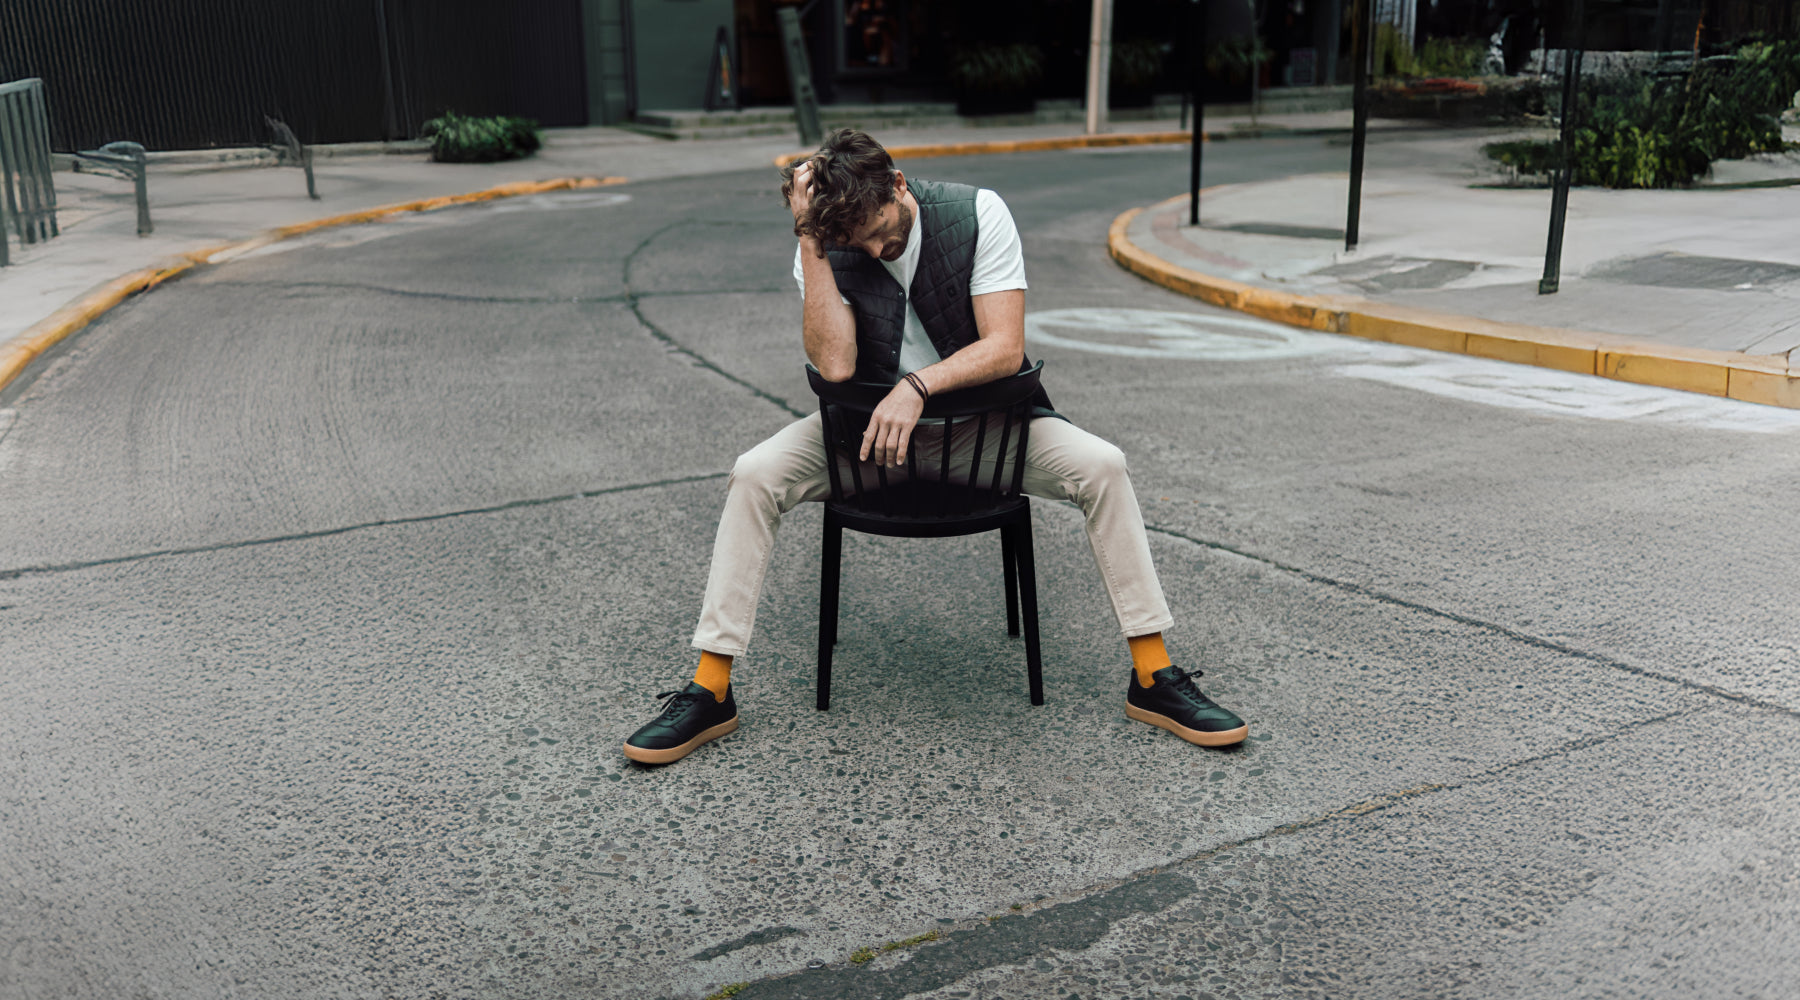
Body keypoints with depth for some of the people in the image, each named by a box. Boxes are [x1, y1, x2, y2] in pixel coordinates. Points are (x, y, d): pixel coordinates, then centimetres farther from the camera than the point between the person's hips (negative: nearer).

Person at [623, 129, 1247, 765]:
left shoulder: (978, 213, -15)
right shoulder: (825, 250, -12)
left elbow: (1005, 347, -19)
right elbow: (834, 365, -28)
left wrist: (916, 387, -33)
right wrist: (810, 239, -31)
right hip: (868, 424, 1)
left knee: (1102, 466, -23)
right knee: (754, 476, -23)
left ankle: (1152, 678, -10)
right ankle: (710, 693, -13)